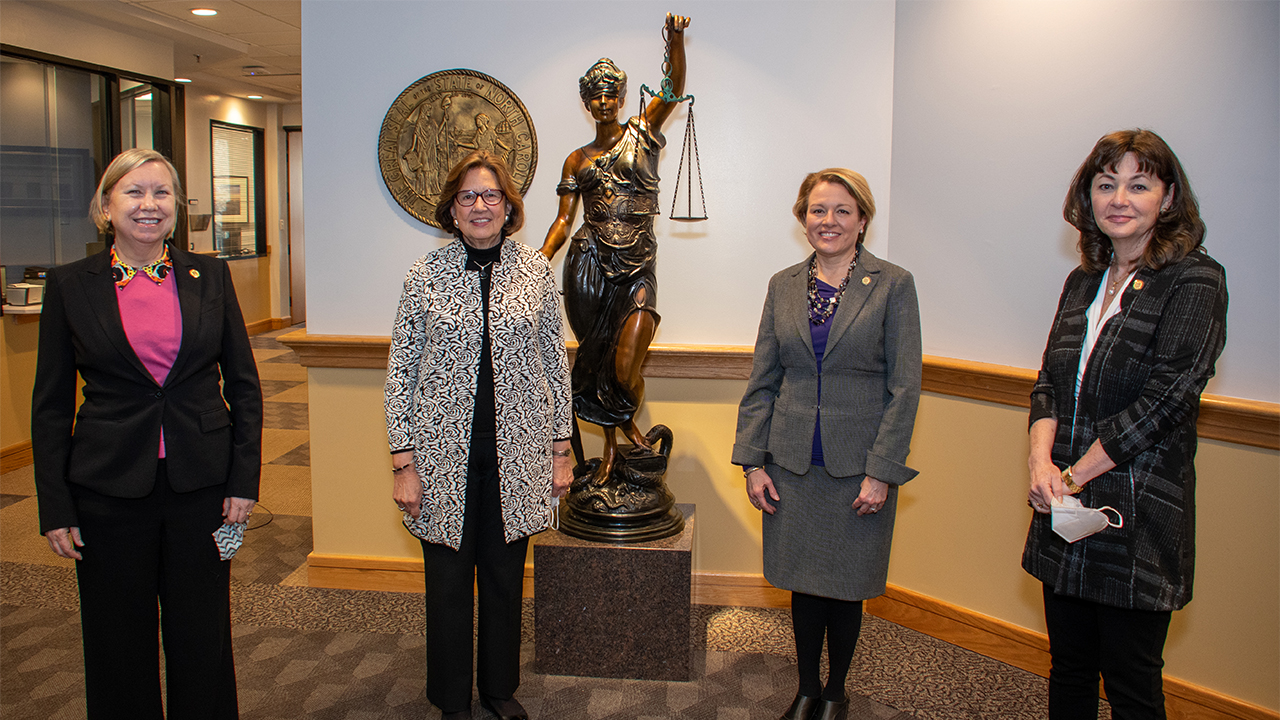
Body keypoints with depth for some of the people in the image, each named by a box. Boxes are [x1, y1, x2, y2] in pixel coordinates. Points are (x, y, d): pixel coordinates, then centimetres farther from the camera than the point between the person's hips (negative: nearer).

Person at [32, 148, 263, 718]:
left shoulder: (210, 276, 2)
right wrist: (55, 509, -2)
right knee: (119, 644, 13)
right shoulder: (70, 286, 0)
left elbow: (244, 384, 4)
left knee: (203, 636, 12)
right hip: (108, 491, 0)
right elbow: (50, 406, 2)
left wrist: (244, 480, -2)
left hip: (202, 487, 1)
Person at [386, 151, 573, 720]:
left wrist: (560, 449, 5)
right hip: (445, 456, -1)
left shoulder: (535, 269, 2)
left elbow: (555, 362, 6)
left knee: (505, 577, 13)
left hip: (515, 455, 1)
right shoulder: (427, 274, -2)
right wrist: (403, 462, -5)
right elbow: (400, 371, -1)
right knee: (448, 581, 9)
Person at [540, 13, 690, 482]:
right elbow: (564, 219, 9)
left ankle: (627, 422, 20)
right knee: (596, 358, 6)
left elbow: (675, 87, -8)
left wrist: (676, 39, -25)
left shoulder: (643, 133, 7)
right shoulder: (577, 160, 13)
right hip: (589, 265, 2)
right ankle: (609, 445, 24)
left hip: (637, 264, -2)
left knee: (625, 368, -12)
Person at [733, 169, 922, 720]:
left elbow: (904, 387, -7)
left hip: (858, 466, -3)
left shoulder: (893, 285, -4)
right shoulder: (784, 286, 5)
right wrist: (752, 462, 1)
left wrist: (881, 471, -12)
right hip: (792, 464, 3)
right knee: (802, 582, 13)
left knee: (845, 587, 10)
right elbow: (762, 380, 6)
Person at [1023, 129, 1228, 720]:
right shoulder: (1083, 282, 11)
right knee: (1068, 670, 18)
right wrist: (1041, 460, -11)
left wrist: (1071, 476, -14)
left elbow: (1165, 400, -16)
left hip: (1140, 516, -6)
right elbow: (1049, 381, 8)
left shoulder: (1195, 281, -9)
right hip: (1067, 515, 6)